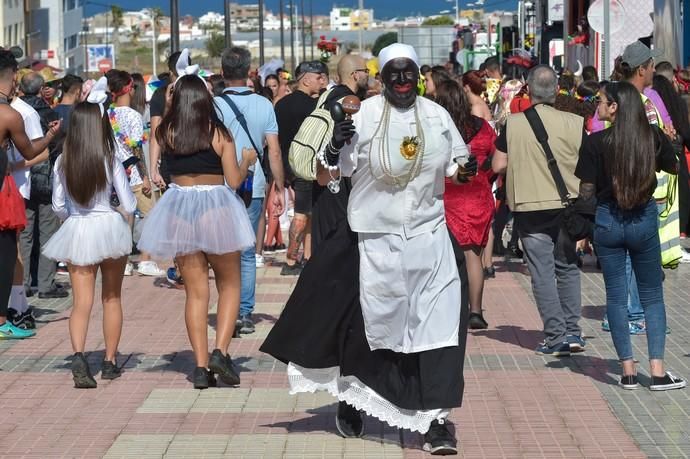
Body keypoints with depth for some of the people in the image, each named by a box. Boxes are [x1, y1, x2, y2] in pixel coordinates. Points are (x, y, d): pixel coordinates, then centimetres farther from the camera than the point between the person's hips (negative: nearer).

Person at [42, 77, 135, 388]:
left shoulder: (62, 162, -5)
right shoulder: (110, 161, -12)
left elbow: (58, 206, 2)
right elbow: (129, 205, -9)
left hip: (75, 233, 1)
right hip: (109, 229, -1)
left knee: (81, 301, 2)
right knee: (112, 299, 14)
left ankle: (78, 356, -22)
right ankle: (110, 362, 20)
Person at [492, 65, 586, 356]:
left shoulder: (513, 124, -6)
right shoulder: (574, 123, -6)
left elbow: (498, 166, -3)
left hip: (530, 209, -1)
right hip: (567, 206, 1)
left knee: (542, 272, 3)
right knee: (568, 267, 15)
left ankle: (556, 336, 1)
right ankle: (572, 331, 11)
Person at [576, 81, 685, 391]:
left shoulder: (595, 142, -13)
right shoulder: (654, 136, -6)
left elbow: (586, 190, -10)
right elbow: (673, 168, 11)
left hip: (608, 222, -1)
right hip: (645, 220, 1)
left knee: (616, 295, 8)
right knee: (652, 295, 10)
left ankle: (628, 371, 6)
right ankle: (657, 371, 1)